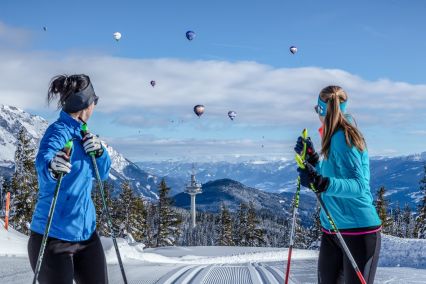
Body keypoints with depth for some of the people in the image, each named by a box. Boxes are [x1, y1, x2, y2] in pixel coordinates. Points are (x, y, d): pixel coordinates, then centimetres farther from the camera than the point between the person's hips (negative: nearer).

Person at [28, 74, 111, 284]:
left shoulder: (81, 133, 9)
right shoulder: (58, 132, -15)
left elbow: (103, 173, 12)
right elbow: (43, 159, -35)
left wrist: (99, 152, -9)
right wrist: (52, 167, -59)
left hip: (86, 233, 8)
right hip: (54, 236, -8)